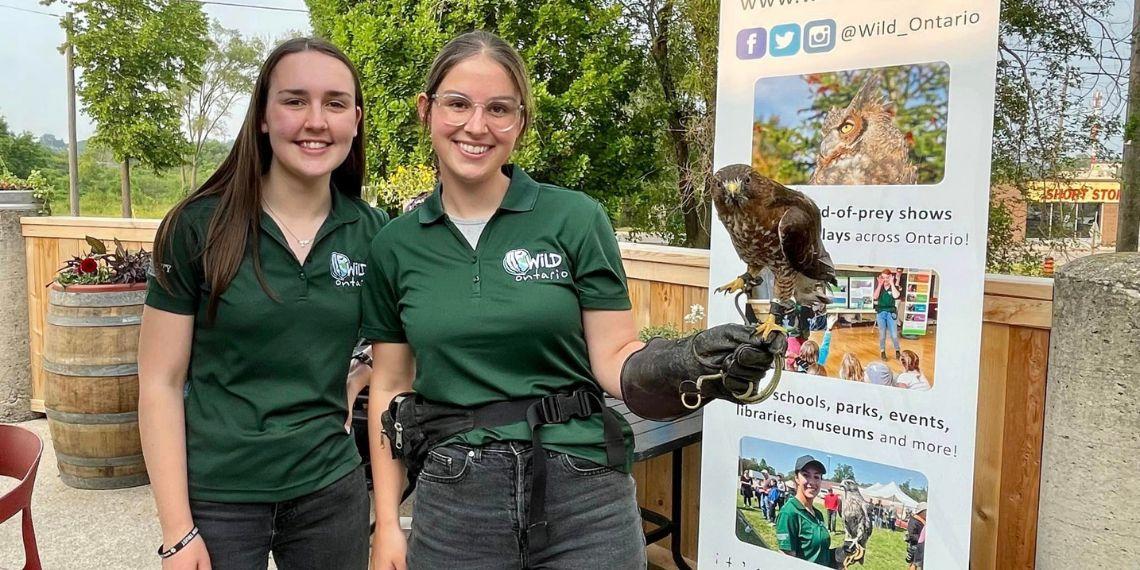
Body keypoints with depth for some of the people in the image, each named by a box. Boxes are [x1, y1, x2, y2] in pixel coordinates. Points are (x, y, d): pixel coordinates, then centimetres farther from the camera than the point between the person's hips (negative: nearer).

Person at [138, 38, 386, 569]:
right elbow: (161, 383, -8)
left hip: (331, 489, 3)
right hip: (215, 497, -2)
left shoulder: (373, 232, -3)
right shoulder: (199, 227, -10)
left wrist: (350, 388, -2)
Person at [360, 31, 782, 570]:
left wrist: (681, 365, -24)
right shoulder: (394, 245, 3)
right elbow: (389, 385, 7)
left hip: (585, 500, -1)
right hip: (454, 505, 2)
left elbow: (614, 357, -3)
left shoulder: (577, 218, -4)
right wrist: (386, 524, 5)